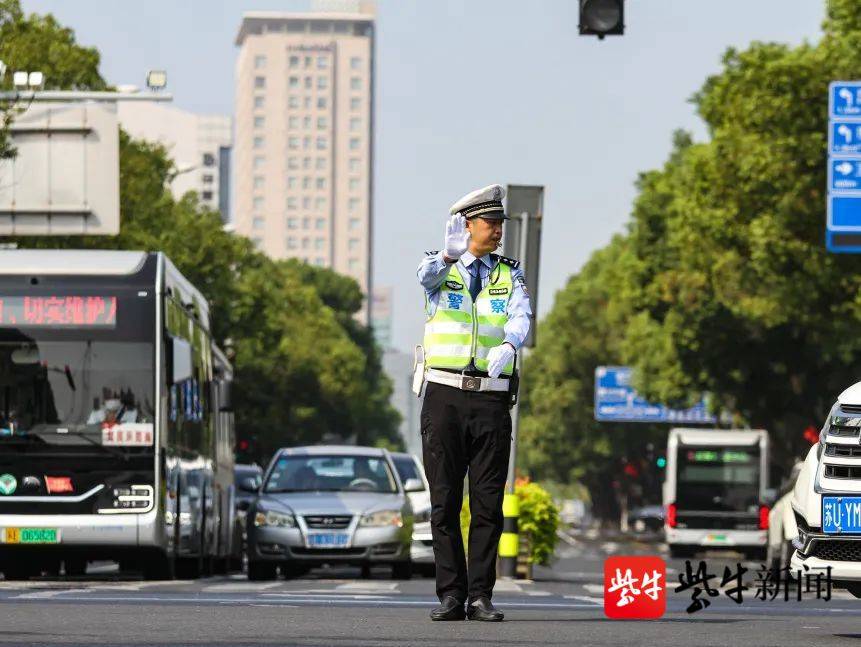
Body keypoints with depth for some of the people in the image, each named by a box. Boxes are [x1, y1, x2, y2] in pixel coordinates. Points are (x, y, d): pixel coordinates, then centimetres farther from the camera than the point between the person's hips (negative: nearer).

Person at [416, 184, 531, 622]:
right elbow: (426, 275, -21)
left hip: (491, 399, 1)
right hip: (445, 394, -1)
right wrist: (449, 256, -44)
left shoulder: (509, 276, 10)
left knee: (489, 502, 0)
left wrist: (509, 345, -33)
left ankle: (480, 595, 4)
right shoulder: (440, 268, 5)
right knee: (444, 500, -1)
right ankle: (451, 596, 3)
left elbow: (521, 318, -10)